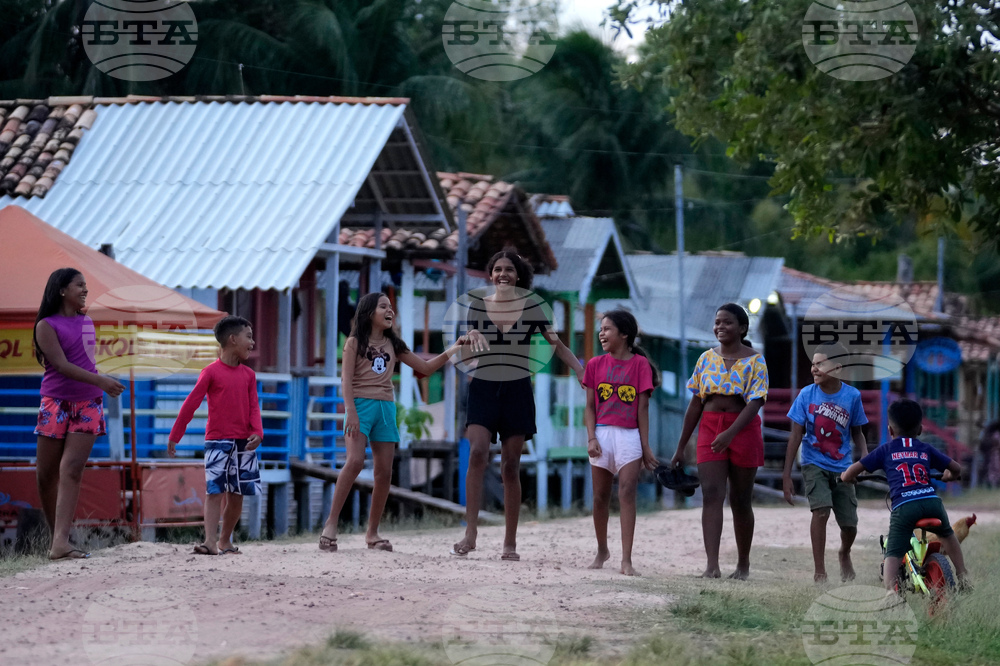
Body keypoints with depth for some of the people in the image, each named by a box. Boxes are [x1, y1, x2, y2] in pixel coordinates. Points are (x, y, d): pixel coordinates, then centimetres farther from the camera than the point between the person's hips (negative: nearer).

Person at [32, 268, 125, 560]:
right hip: (56, 404, -3)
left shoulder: (87, 323, 13)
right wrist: (100, 381, -23)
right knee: (46, 474, -1)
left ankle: (61, 543, -25)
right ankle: (55, 539, 12)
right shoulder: (47, 326, -5)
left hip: (88, 405, 3)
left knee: (72, 468, -14)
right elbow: (61, 365, -16)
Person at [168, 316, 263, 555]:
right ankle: (210, 541, -18)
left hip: (243, 443, 5)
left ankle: (225, 541, 20)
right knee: (214, 491, -11)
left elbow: (254, 407, 8)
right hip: (217, 441, -5)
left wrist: (257, 433, -11)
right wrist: (174, 436, -1)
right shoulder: (211, 372, -5)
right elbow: (191, 404, -3)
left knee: (236, 495, 8)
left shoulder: (248, 375, 10)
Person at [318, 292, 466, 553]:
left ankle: (372, 533, 6)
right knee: (356, 460, -24)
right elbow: (346, 378, -6)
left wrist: (450, 352, 5)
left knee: (384, 471, -1)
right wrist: (351, 411, -18)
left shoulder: (393, 345, 16)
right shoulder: (355, 342, 2)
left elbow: (425, 367, 19)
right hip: (361, 404, -5)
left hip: (385, 407, 5)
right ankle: (331, 522, -20)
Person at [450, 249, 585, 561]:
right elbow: (470, 351, 5)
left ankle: (510, 543, 7)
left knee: (510, 466, 0)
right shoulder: (478, 304, 4)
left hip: (517, 391, 0)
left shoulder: (532, 304, 1)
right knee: (477, 453, -20)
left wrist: (581, 369, -9)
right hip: (483, 388, 0)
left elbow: (555, 342, 2)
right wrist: (473, 339, -18)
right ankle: (470, 534, -22)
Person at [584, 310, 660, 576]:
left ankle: (626, 559, -13)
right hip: (602, 435, 3)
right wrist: (591, 438, -6)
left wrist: (645, 446, -1)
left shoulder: (640, 364, 1)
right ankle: (602, 551, 25)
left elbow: (643, 407, 0)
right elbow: (590, 407, 8)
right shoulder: (596, 364, 8)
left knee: (627, 494, -11)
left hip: (629, 435, -3)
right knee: (600, 496, 8)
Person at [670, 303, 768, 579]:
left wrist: (730, 433, -29)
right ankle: (712, 565, -21)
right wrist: (681, 448, 11)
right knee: (712, 494, -12)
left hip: (743, 430, -2)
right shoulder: (707, 359, 9)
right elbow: (696, 404, 12)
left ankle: (743, 564, 21)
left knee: (740, 500, 6)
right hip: (710, 430, 2)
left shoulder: (754, 361, -3)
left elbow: (755, 403, -14)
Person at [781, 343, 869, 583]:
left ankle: (844, 554, 39)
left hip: (842, 467, 1)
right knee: (821, 510, -25)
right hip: (814, 464, -1)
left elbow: (857, 432, 6)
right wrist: (786, 475, -6)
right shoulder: (807, 395, -9)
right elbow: (796, 436, -5)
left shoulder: (852, 396, -7)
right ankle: (819, 570, -17)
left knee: (849, 524, 2)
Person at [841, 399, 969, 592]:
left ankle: (890, 589, -32)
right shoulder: (926, 450, 24)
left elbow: (854, 470, 15)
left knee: (893, 554, -7)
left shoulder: (886, 450, 19)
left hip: (902, 506, -3)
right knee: (947, 534, 33)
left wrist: (847, 477, 39)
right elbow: (956, 469, 32)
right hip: (931, 501, 3)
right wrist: (949, 476, 55)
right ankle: (962, 576, 33)